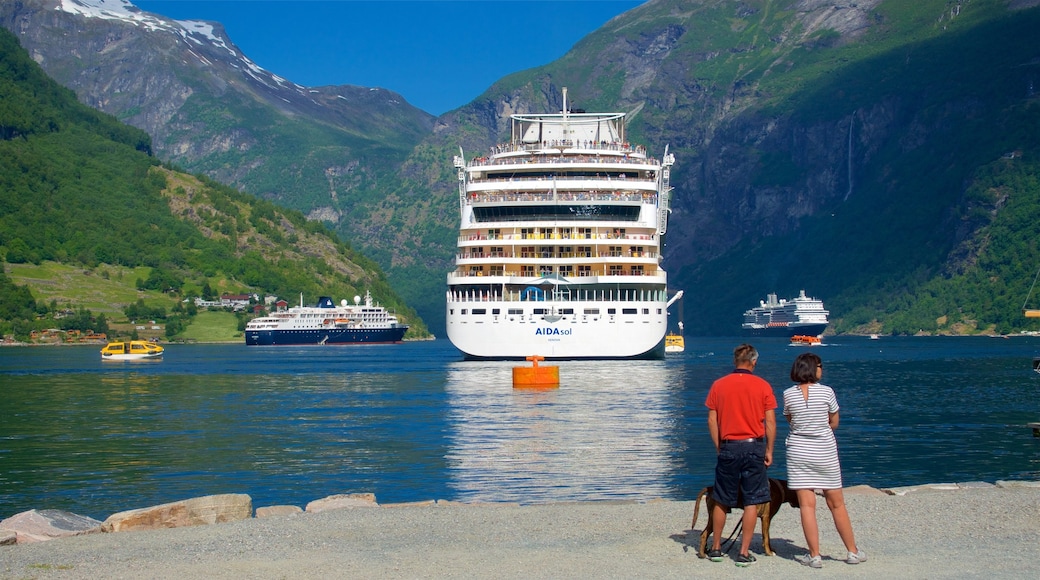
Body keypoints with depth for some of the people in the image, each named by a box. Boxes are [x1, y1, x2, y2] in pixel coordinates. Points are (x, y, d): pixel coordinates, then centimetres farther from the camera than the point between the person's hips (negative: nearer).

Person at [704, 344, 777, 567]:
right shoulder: (762, 386, -3)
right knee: (751, 502, 4)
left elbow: (712, 420, 1)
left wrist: (719, 448, 9)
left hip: (728, 447, 1)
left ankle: (716, 548, 20)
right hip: (754, 447, -1)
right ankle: (744, 553, 4)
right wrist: (769, 451, 5)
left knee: (721, 502, 12)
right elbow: (770, 422, -3)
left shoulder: (718, 385, 1)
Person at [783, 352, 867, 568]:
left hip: (798, 451, 1)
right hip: (825, 452, -1)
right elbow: (834, 423, 2)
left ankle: (814, 556, 2)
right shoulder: (826, 392, -9)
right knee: (837, 504, 10)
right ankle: (853, 552, 20)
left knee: (807, 505, 2)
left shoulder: (789, 394, -4)